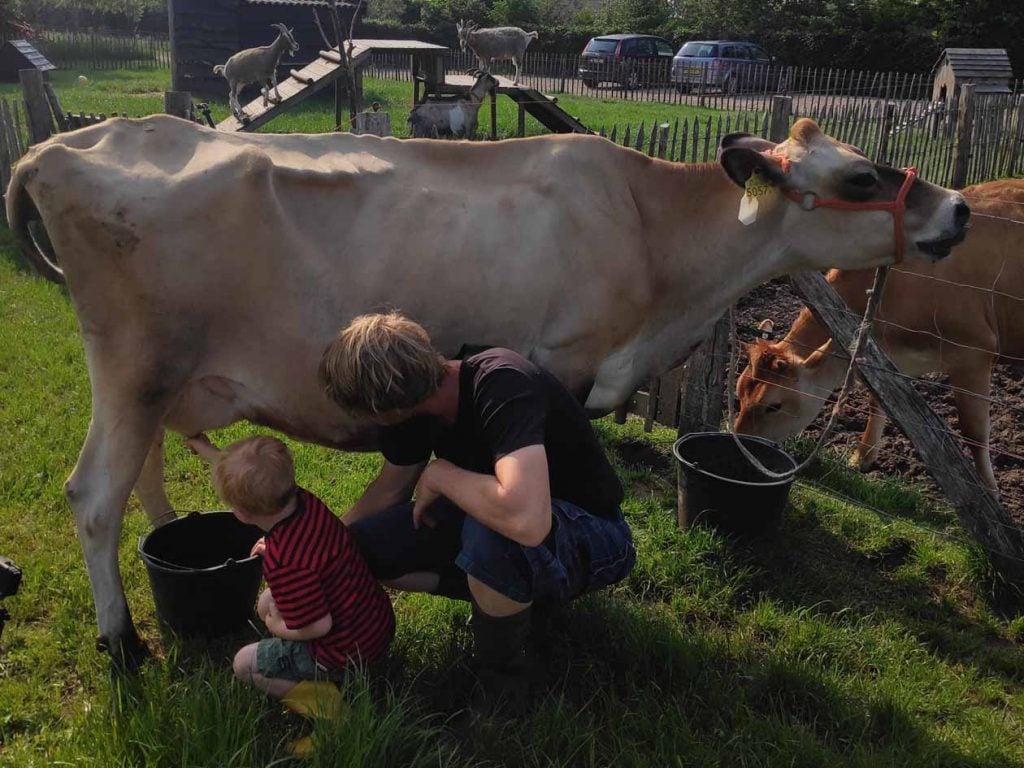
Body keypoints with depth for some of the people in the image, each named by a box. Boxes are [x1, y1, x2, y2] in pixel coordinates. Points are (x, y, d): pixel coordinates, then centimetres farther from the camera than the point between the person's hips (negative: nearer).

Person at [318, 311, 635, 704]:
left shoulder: (502, 386, -33)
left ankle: (500, 691, -13)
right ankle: (514, 596, 7)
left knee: (491, 531, -40)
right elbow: (389, 488, 11)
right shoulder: (416, 404, -9)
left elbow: (525, 520, -48)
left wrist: (439, 474, -30)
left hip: (592, 536, -7)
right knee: (357, 548, -5)